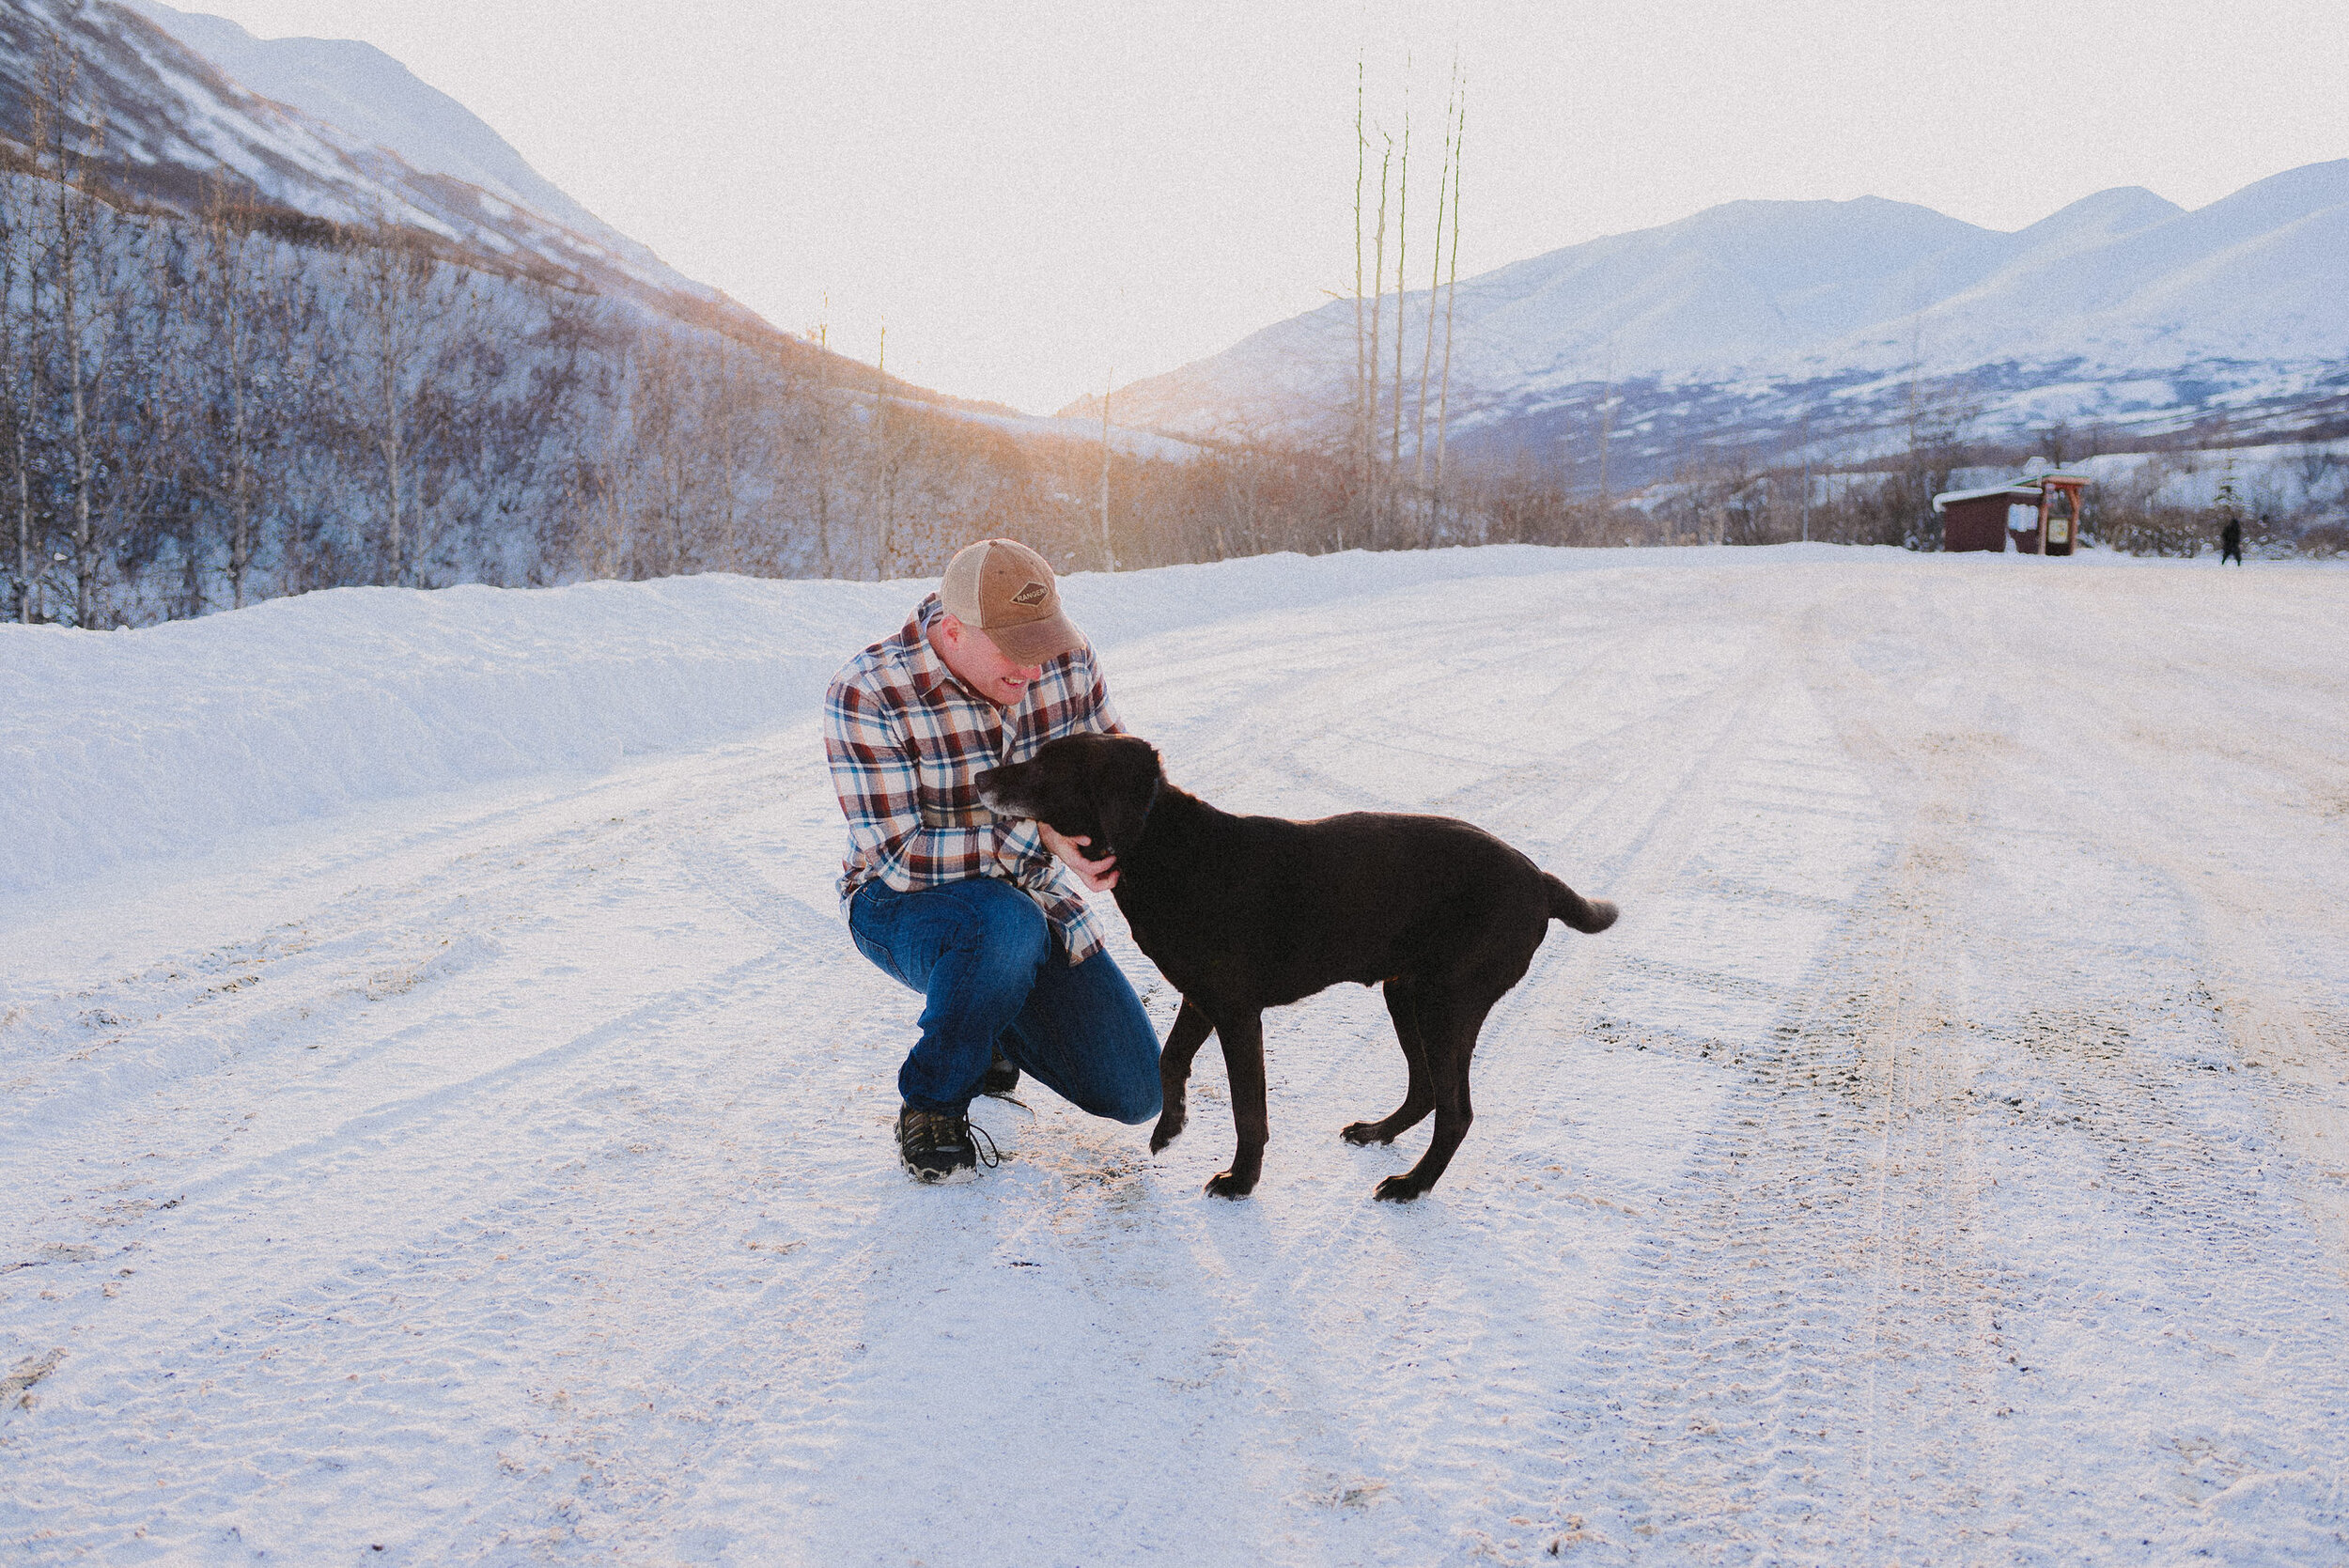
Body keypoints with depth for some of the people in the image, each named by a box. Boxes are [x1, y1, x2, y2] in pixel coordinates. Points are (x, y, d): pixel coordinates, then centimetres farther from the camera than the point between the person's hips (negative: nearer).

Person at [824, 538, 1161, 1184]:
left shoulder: (1067, 658, -12)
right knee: (1008, 927, -42)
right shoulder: (867, 694, -25)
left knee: (1134, 1093, -1)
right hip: (902, 900, -5)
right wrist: (1038, 839, -37)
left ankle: (992, 1027, 28)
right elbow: (900, 855, -28)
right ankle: (931, 1106, -13)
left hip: (1031, 893, 5)